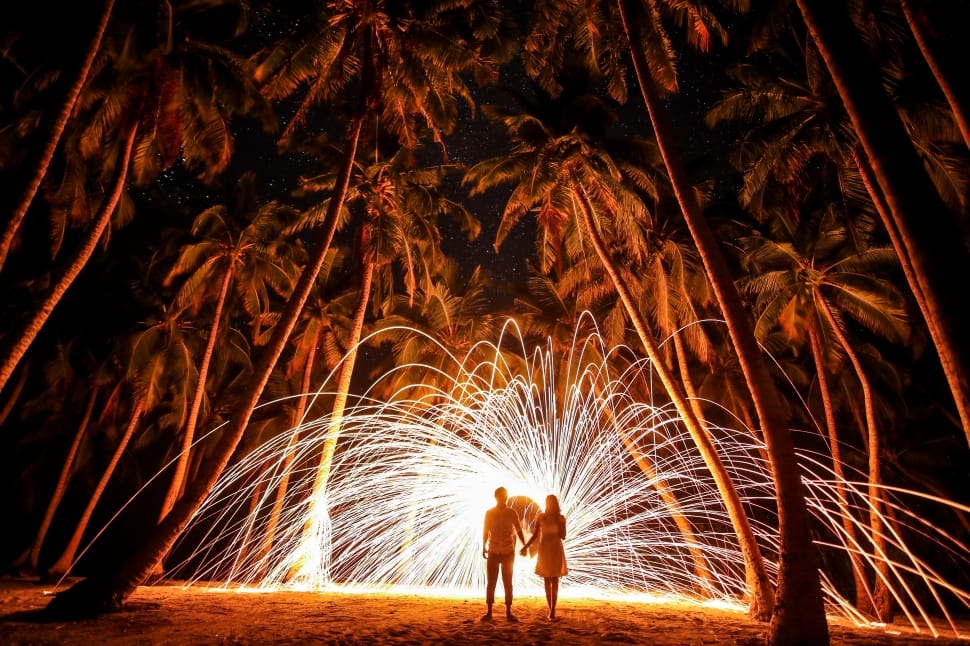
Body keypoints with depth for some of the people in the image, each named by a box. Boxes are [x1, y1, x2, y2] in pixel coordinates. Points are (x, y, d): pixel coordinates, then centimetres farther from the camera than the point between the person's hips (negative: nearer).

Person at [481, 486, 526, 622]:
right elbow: (485, 531, 4)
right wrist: (483, 548, -5)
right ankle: (489, 612, 11)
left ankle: (508, 612, 12)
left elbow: (519, 531, 2)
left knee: (508, 582, 5)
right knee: (490, 582, 2)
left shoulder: (512, 513, 0)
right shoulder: (489, 513, 0)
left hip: (508, 552, 0)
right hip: (493, 552, 0)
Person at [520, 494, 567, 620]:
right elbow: (535, 535, 2)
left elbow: (563, 536, -8)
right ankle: (551, 609, 16)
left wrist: (558, 522, -15)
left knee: (554, 580, -5)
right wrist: (525, 547, -7)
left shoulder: (561, 518, -2)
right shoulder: (540, 516, -1)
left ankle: (552, 610, -6)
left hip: (556, 550, -1)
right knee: (547, 580, 6)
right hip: (544, 550, 1)